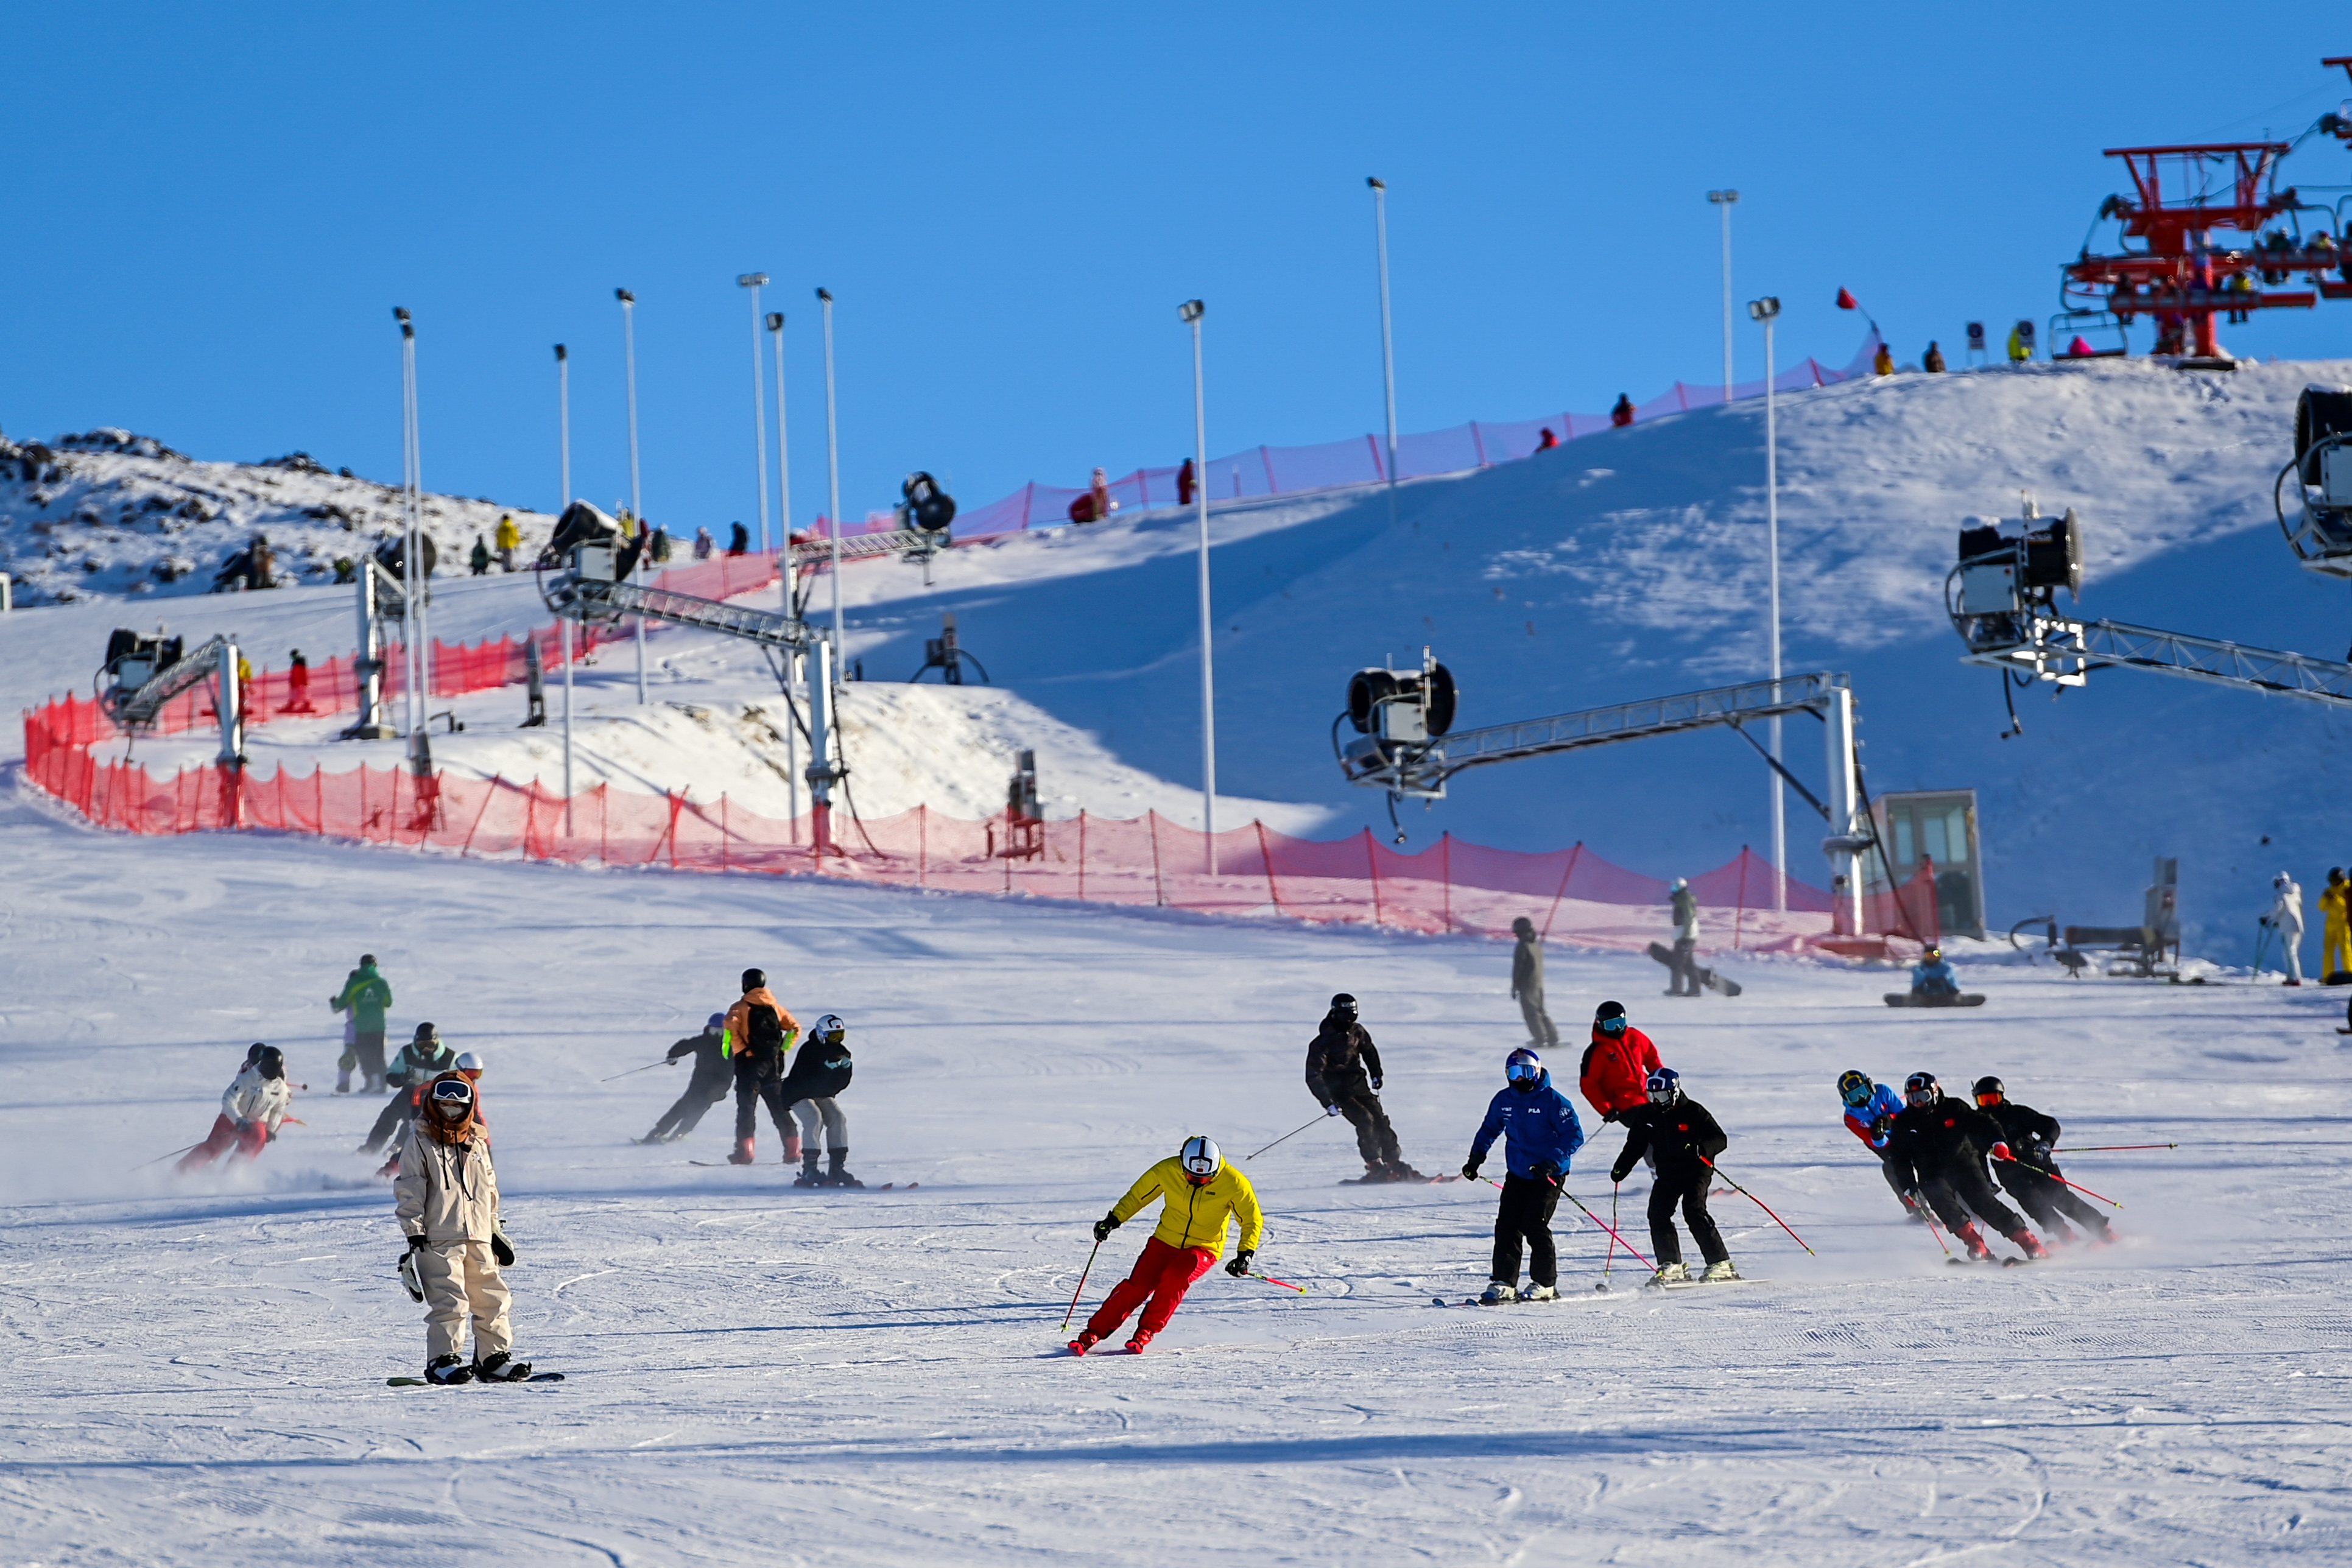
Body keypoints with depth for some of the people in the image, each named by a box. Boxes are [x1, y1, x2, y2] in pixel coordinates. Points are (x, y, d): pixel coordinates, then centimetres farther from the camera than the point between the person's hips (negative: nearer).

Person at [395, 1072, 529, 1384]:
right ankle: (442, 1361, -8)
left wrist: (495, 1230, 25)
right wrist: (414, 1233, -9)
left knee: (492, 1299, 6)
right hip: (439, 1240, -6)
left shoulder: (476, 1143, 17)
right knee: (449, 1301, -13)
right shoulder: (420, 1142, 1)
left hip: (479, 1240, 6)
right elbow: (409, 1192, -3)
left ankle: (494, 1358, 15)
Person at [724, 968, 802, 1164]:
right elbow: (794, 1027, 10)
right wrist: (782, 1049, 12)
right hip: (773, 1065, 4)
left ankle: (745, 1150, -10)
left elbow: (731, 1027, -22)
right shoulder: (775, 1006, 10)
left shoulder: (741, 1007, -4)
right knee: (779, 1107, 12)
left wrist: (739, 1050, -13)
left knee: (746, 1107, -2)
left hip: (749, 1062, -4)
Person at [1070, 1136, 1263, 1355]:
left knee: (1174, 1279, -30)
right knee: (1137, 1286, -15)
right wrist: (1113, 1219, -5)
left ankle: (1145, 1333, -16)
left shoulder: (1233, 1183, -20)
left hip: (1204, 1248, -2)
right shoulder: (1168, 1170, -15)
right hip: (1166, 1241, 2)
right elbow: (1138, 1195, 3)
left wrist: (1245, 1254, -21)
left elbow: (1252, 1220, -8)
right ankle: (1092, 1333, -6)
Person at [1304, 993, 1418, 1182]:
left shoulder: (1357, 1032, 3)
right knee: (1365, 1121, -23)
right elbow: (1313, 1077, -18)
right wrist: (1328, 1103, -24)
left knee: (1381, 1122, -6)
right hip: (1339, 1093, -6)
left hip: (1359, 1086, 6)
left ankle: (1394, 1163, 0)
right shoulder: (1322, 1043, -15)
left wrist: (1376, 1074, 19)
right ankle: (1375, 1167, -21)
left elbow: (1369, 1051, 26)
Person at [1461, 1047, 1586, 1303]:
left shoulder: (1553, 1101, -12)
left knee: (1535, 1225, -12)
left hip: (1548, 1175, -6)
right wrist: (1476, 1157, 13)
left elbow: (1574, 1136, -14)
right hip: (1517, 1174, 6)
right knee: (1507, 1225, -3)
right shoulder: (1503, 1100, 5)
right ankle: (1502, 1283, 1)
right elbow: (1489, 1129, 23)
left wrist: (1552, 1162, -25)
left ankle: (1545, 1284, 0)